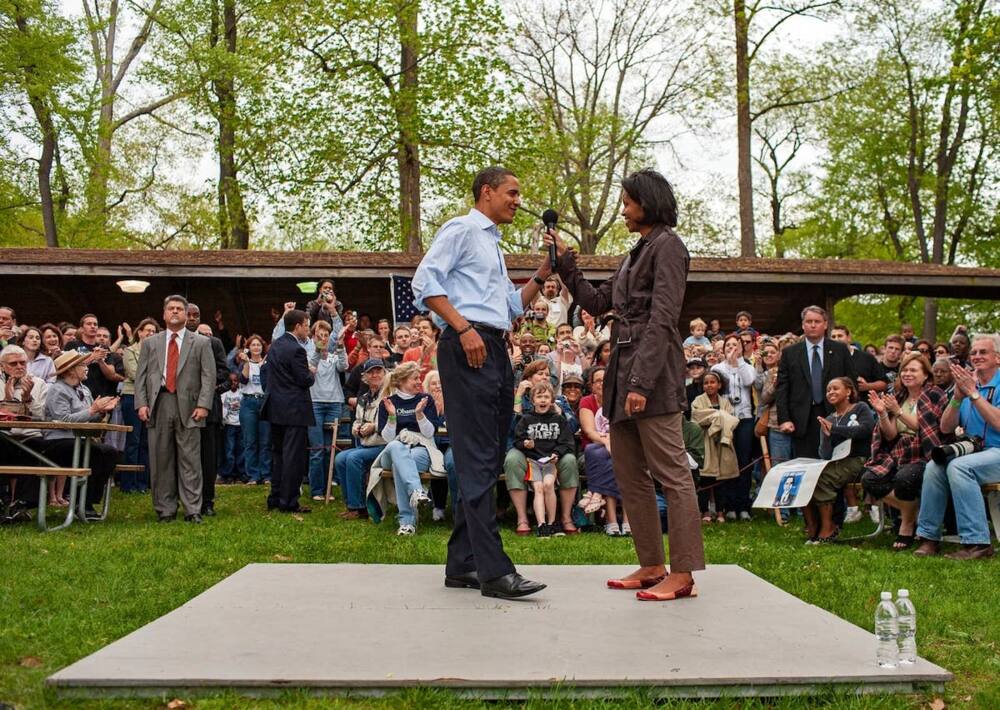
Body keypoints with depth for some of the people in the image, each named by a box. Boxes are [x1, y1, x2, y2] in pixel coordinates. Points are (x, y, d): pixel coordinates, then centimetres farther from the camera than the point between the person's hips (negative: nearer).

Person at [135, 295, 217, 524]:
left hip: (188, 406, -2)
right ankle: (165, 510, 10)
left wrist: (203, 405, -9)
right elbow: (140, 375, 11)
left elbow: (208, 376, 3)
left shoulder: (201, 343, 10)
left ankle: (193, 511, -2)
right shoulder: (150, 343, 16)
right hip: (158, 404, 2)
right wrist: (141, 403, -2)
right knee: (161, 460, 3)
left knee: (190, 461, -4)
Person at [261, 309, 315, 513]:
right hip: (294, 410, -9)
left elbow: (266, 371, 15)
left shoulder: (274, 345, 9)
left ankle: (275, 499, 21)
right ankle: (288, 502, -2)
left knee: (278, 454, 16)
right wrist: (312, 374, 4)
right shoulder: (296, 349, -17)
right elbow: (305, 380, -17)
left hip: (275, 408, 9)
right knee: (294, 456, -4)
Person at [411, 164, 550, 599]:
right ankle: (493, 570, -15)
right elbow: (425, 284, -11)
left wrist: (543, 272, 18)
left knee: (487, 460, 8)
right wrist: (464, 328, -19)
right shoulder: (462, 230, 0)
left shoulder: (493, 245, 28)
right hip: (468, 349, -10)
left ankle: (462, 564, 13)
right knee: (477, 461, -12)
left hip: (496, 352, 10)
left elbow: (513, 306, 30)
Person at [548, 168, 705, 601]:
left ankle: (682, 575, -5)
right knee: (629, 475, 10)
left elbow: (662, 319, -14)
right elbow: (596, 302, 25)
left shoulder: (667, 245, -5)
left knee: (671, 472, -7)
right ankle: (651, 566, 16)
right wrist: (564, 262, 18)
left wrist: (642, 382, -20)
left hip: (653, 370, -10)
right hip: (623, 368, 10)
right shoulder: (637, 252, 22)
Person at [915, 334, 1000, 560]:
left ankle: (977, 542, -28)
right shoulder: (968, 384, 14)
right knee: (934, 466, -19)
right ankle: (929, 537, -14)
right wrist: (957, 396, -7)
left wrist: (973, 393, -18)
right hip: (975, 452, 6)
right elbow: (946, 428, 8)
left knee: (959, 466, -31)